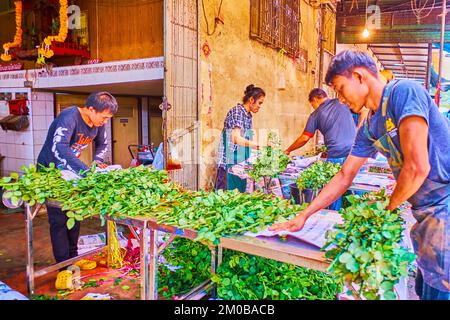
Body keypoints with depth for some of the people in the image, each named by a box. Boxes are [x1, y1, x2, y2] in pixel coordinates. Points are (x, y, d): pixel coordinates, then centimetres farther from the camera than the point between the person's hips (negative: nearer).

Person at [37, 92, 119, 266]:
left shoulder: (97, 122, -6)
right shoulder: (69, 118, -30)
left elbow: (103, 143, 13)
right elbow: (58, 148, -45)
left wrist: (98, 161, -6)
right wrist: (86, 171, -49)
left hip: (71, 171, 7)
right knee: (59, 219, -5)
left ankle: (73, 256, 26)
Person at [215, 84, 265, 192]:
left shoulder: (248, 115, 14)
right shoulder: (236, 112, -12)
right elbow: (236, 138, -23)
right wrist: (257, 145, -24)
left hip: (241, 162, 9)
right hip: (230, 162, -9)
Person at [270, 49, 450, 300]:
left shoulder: (403, 92, -16)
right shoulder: (369, 128, 9)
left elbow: (417, 167, -24)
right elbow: (344, 177, 13)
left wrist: (388, 209, -5)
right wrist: (303, 217, 13)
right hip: (427, 214, 8)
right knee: (424, 290, 16)